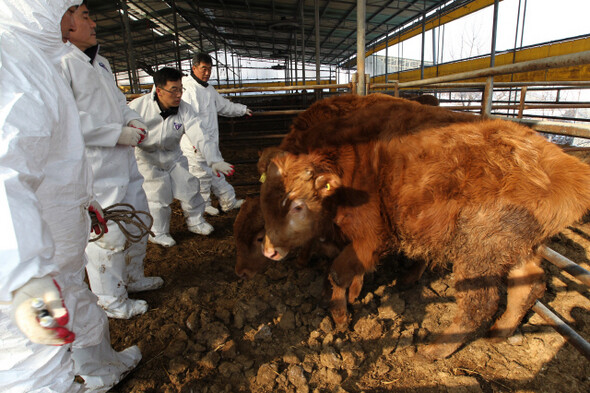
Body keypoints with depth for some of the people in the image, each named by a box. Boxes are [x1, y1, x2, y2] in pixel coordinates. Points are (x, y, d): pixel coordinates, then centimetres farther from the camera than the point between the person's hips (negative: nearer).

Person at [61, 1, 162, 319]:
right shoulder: (57, 60, -12)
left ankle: (133, 278, 40)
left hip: (122, 160, 10)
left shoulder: (100, 62, 19)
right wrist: (118, 134, -20)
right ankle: (112, 303, 19)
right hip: (94, 167, -10)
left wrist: (133, 120, 7)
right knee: (108, 234, -1)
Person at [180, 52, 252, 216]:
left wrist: (243, 109, 30)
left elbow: (224, 105, 29)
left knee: (217, 171, 17)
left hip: (211, 141, 9)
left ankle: (228, 201, 28)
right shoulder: (188, 89, -16)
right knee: (201, 174, 3)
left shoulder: (209, 89, 14)